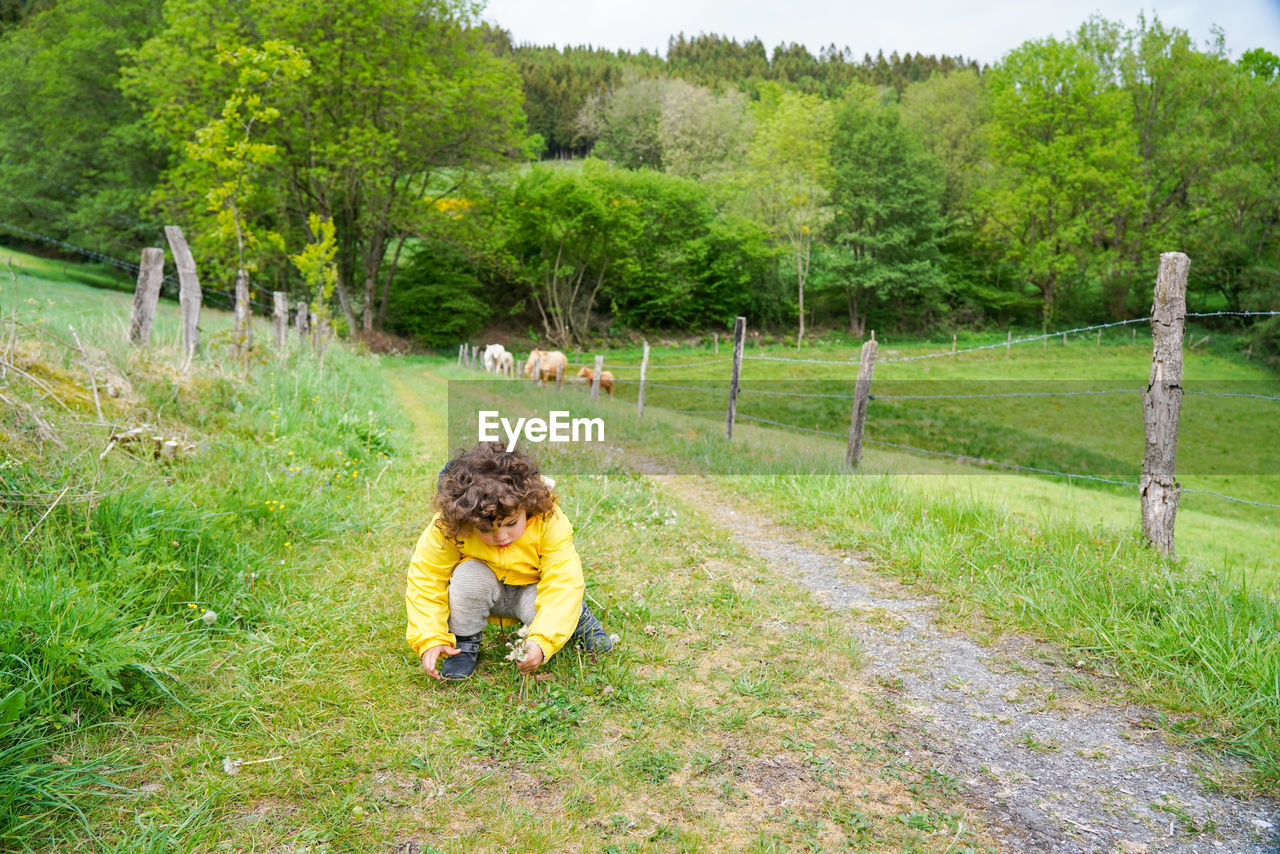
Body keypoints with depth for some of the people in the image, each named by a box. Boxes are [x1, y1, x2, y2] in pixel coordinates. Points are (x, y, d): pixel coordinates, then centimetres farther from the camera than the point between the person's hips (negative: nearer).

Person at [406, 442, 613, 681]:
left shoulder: (550, 523, -33)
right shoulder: (446, 528, -30)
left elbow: (563, 584, -33)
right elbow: (425, 579, -20)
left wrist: (542, 642, -44)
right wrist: (429, 640, -29)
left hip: (531, 590, -1)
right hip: (485, 591, 1)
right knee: (468, 576, -32)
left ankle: (576, 616, 4)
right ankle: (464, 642, -7)